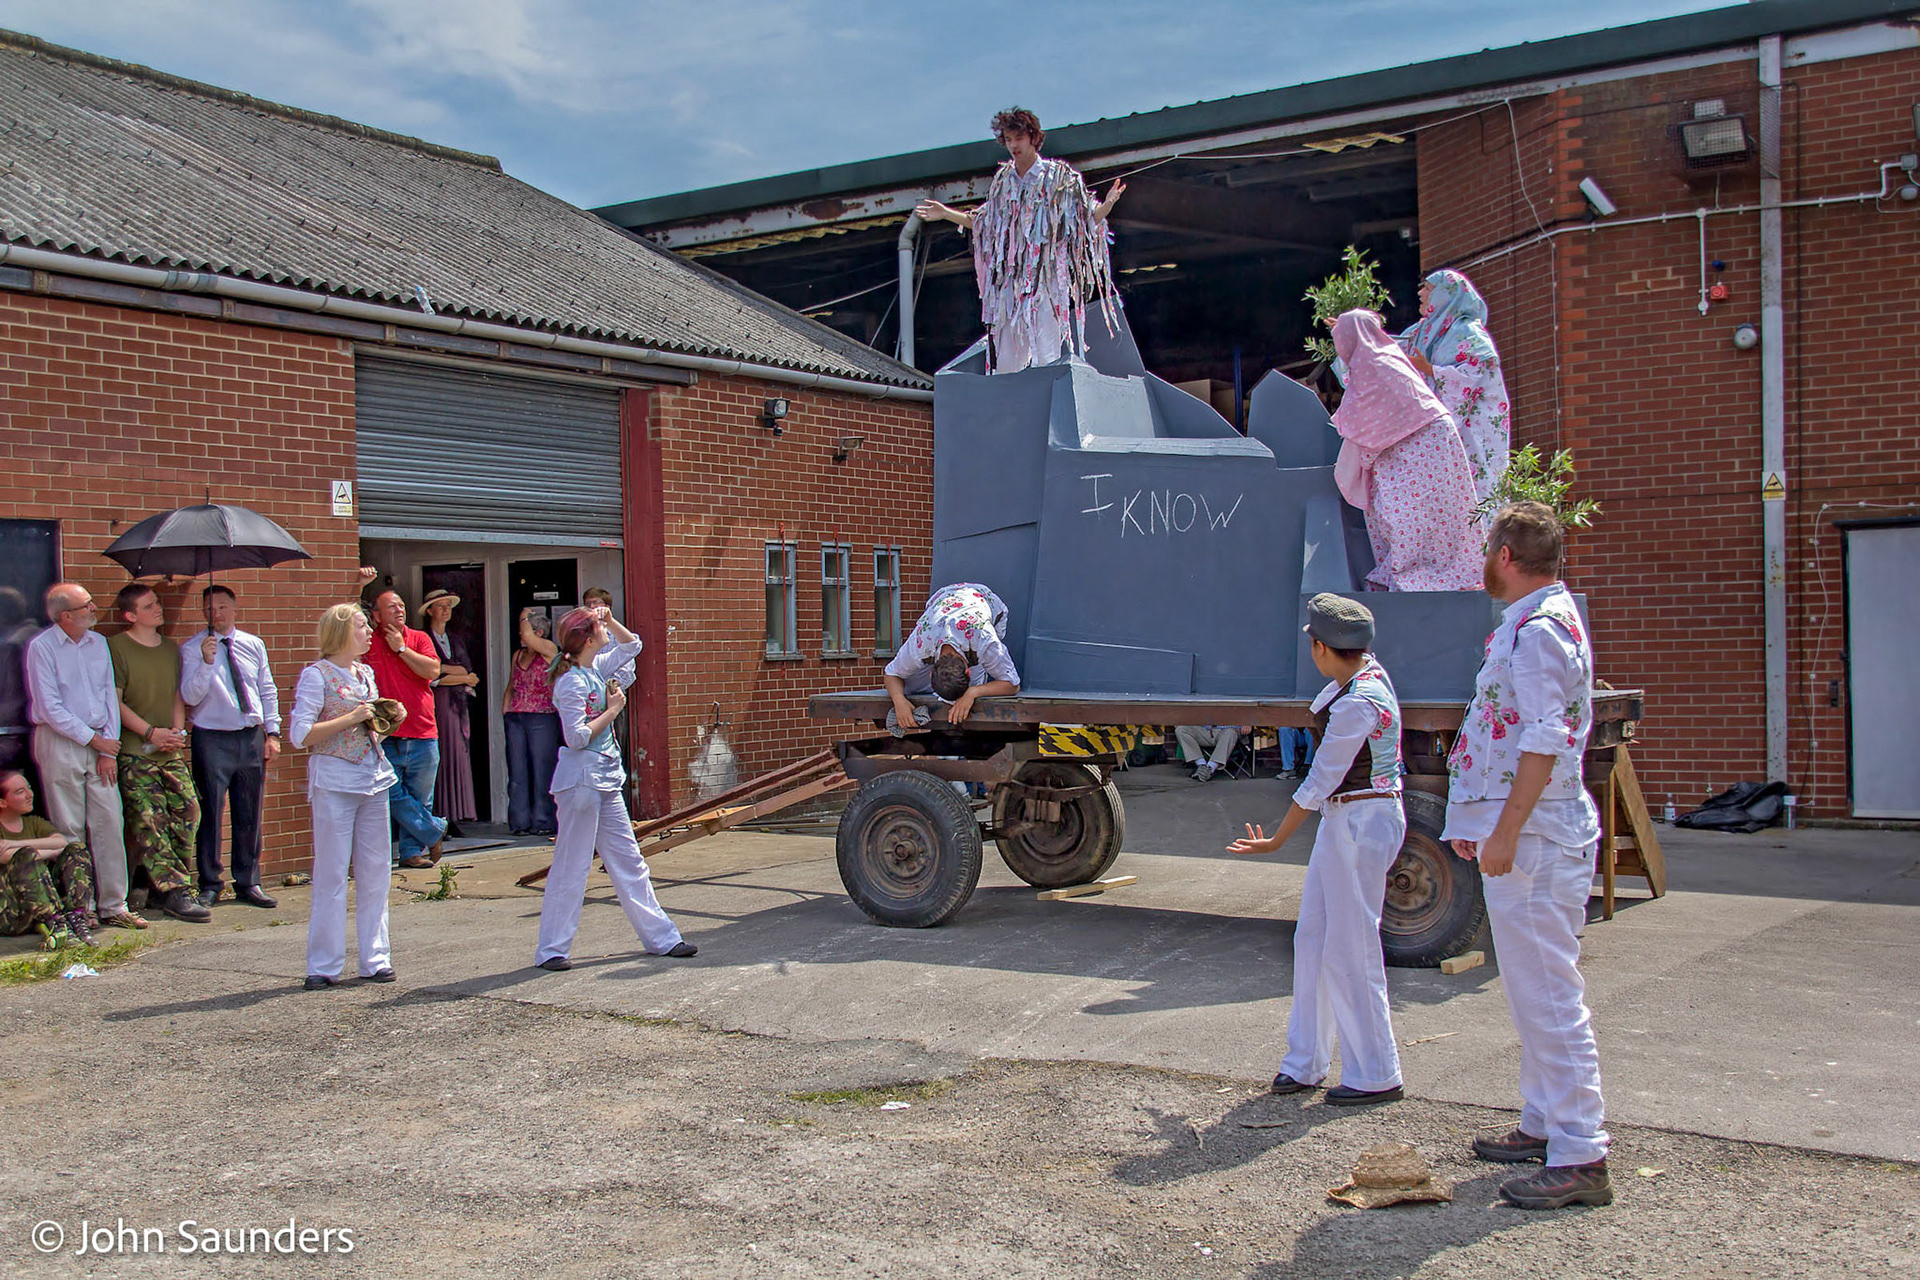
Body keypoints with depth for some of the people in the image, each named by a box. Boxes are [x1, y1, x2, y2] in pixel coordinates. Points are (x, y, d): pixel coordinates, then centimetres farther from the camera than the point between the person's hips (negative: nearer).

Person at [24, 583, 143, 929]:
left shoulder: (98, 643, 9)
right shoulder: (42, 648, -7)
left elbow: (110, 697, 9)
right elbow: (50, 708, -11)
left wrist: (109, 750, 1)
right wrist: (94, 739, -9)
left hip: (101, 744, 5)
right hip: (60, 743, -5)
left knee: (109, 823, 2)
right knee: (69, 830, -2)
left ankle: (114, 906, 7)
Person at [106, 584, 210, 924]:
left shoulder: (171, 649, 15)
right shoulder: (116, 648, -4)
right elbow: (115, 702, -7)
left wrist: (177, 731, 1)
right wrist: (152, 732, -15)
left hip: (171, 751, 6)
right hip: (134, 752, -6)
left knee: (188, 813, -3)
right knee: (149, 822, -10)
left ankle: (163, 887, 7)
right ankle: (174, 892, -9)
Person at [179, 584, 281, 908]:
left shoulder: (254, 645, 10)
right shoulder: (192, 648, -2)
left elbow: (268, 691, 14)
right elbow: (190, 696, -10)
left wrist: (272, 732, 8)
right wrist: (206, 662, -23)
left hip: (251, 737, 4)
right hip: (212, 739, -3)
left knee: (249, 815, 8)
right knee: (210, 814, -2)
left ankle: (248, 884, 17)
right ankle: (209, 885, 9)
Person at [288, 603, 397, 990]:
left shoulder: (366, 674, 14)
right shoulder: (316, 675, -6)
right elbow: (301, 735, -13)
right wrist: (351, 719, -16)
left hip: (374, 778, 6)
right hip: (334, 782, -6)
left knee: (375, 871, 7)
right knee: (331, 874, -2)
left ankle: (375, 958, 15)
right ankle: (324, 965, 6)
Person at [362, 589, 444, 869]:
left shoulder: (419, 639, 8)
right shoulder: (370, 641, 5)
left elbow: (433, 671, -6)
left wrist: (401, 648, -7)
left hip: (423, 733, 1)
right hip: (386, 736, -1)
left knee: (419, 799, 6)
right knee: (394, 797, -4)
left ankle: (411, 851, 17)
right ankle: (433, 831, 14)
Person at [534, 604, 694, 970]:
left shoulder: (597, 668, 9)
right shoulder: (571, 682, -15)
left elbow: (631, 645, 25)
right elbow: (577, 737, -20)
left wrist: (610, 620, 9)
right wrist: (612, 710, -12)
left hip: (605, 781, 9)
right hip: (581, 780, -9)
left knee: (628, 862, 11)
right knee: (571, 867, -3)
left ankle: (660, 936, 16)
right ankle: (551, 949, 6)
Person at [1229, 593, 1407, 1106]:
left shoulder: (1356, 704, -22)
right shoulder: (1370, 671, 5)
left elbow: (1321, 781, -17)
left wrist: (1277, 840, -9)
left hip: (1361, 823, -10)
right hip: (1344, 822, 10)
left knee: (1349, 948, -2)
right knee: (1313, 938, 12)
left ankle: (1376, 1074, 9)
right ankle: (1306, 1061, 20)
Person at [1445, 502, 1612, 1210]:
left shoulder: (1539, 630, -16)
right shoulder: (1534, 622, 18)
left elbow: (1545, 743, -24)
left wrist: (1506, 832, -23)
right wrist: (1482, 821, 24)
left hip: (1535, 838, -11)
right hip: (1523, 834, 11)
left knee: (1548, 993, -9)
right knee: (1531, 989, 18)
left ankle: (1581, 1158, -5)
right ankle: (1545, 1125, 29)